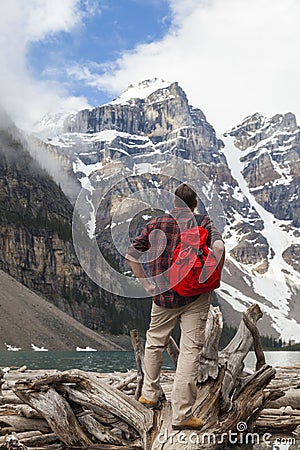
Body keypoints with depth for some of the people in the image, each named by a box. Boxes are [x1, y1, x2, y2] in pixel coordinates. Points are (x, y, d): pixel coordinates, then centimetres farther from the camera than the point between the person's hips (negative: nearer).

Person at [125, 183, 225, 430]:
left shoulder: (156, 223, 6)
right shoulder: (203, 222, -2)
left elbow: (131, 254, 2)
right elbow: (218, 247, -21)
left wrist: (146, 283, 4)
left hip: (163, 295, 3)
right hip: (195, 297, -2)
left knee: (155, 343, 22)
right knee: (190, 350, 0)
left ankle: (150, 394, 37)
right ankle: (182, 414, 2)